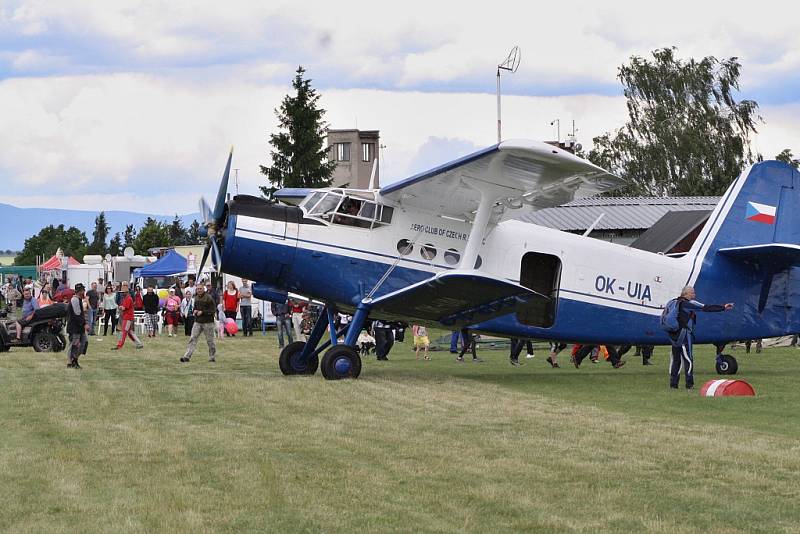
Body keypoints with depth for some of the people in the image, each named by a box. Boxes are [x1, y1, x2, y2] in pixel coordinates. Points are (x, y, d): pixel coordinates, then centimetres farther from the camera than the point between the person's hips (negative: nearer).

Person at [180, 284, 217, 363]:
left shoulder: (208, 298, -10)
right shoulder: (196, 298, 11)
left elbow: (212, 311, -11)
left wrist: (202, 312, -18)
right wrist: (194, 311, 2)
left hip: (207, 322, -6)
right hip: (197, 322, 6)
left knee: (210, 340, 4)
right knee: (193, 338, -5)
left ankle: (212, 357, 17)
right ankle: (187, 356, -10)